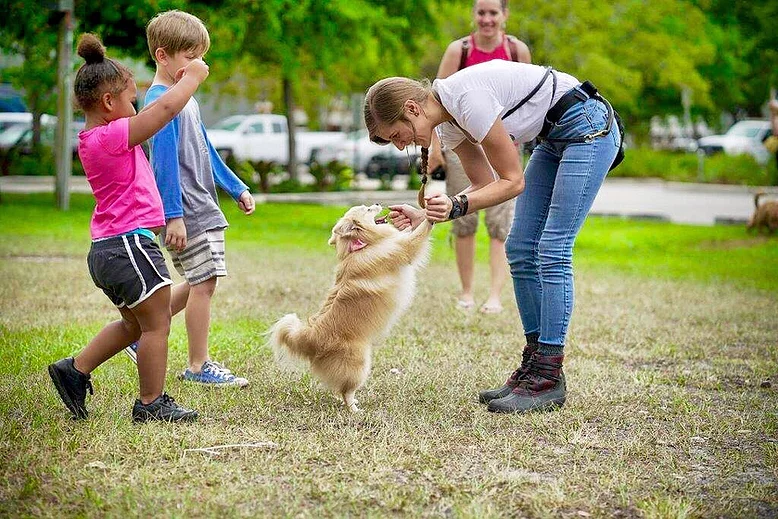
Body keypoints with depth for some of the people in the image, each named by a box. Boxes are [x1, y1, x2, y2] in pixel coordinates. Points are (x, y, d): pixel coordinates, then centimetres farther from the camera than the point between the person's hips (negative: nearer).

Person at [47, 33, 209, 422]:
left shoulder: (93, 139, 12)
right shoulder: (112, 136, -17)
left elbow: (151, 116, 26)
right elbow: (164, 110, -21)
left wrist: (176, 84, 19)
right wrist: (192, 78, -6)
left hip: (106, 250, 10)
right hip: (129, 243, -10)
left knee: (134, 324, 24)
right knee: (157, 323, 1)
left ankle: (75, 370, 28)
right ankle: (152, 404, 8)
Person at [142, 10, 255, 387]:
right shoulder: (161, 100, -13)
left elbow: (205, 150, 23)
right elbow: (165, 161, -18)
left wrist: (237, 189, 24)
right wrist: (173, 215, -21)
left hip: (203, 208, 10)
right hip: (186, 213, -10)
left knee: (197, 284, 14)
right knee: (203, 283, -6)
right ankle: (198, 366, 3)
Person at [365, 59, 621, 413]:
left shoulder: (467, 99, -25)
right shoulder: (448, 122, 1)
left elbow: (512, 182, -19)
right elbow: (485, 184, 5)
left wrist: (456, 207, -26)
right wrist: (427, 215, -5)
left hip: (587, 127, -9)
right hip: (555, 140, 9)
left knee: (552, 251, -13)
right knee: (520, 249, 4)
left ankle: (548, 380, -9)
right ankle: (534, 364, 10)